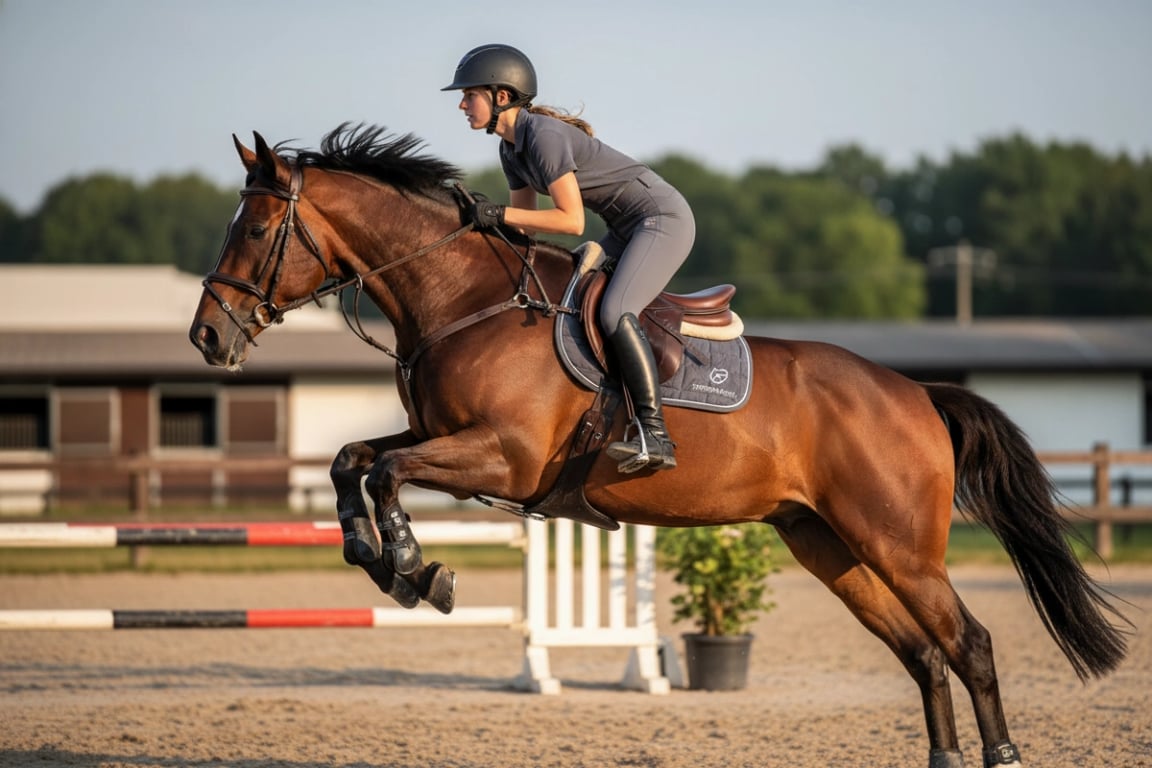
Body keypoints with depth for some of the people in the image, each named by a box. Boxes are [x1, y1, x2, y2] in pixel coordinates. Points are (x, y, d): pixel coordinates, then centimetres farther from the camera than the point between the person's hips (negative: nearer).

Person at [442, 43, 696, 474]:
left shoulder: (544, 136, -22)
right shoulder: (511, 149, 7)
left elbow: (572, 221, -25)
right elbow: (526, 225, 15)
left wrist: (500, 214, -24)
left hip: (664, 217, -11)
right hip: (628, 230, 11)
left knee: (614, 313, -27)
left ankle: (655, 435, -32)